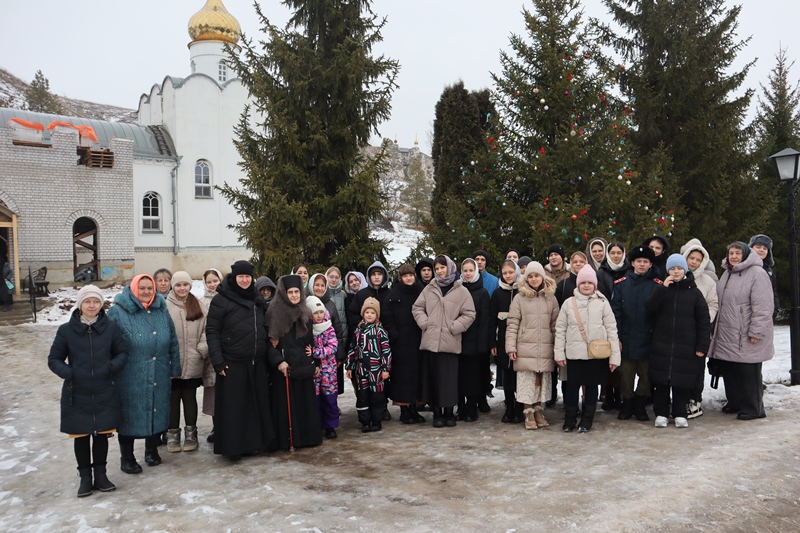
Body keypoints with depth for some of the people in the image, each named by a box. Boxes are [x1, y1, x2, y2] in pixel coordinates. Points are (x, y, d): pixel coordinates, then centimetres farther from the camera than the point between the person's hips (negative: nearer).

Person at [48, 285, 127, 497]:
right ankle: (85, 477, 25)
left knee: (102, 434, 11)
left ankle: (100, 474, 26)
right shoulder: (66, 330, -5)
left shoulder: (110, 328, -4)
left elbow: (123, 352, 6)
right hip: (77, 394, 0)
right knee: (81, 436, 10)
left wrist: (112, 368, -12)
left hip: (105, 394, 1)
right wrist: (68, 373, -14)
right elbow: (54, 359, 2)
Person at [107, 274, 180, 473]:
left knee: (157, 413, 14)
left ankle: (152, 451, 34)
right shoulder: (118, 312, -7)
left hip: (159, 379, 4)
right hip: (130, 379, -4)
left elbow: (173, 342, 11)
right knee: (129, 416, 6)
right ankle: (127, 457, 23)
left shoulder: (162, 311, 7)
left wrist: (174, 369, 10)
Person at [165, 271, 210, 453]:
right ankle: (173, 434, 19)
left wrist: (202, 349, -4)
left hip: (192, 363, 2)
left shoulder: (198, 306, 6)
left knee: (190, 397, 11)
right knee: (173, 399, 7)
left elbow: (205, 329, 6)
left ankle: (191, 434, 22)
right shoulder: (166, 306, -4)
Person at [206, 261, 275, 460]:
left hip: (257, 362, 6)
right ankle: (232, 446, 12)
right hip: (232, 363, -5)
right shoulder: (221, 300, -7)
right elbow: (211, 331, -9)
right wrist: (218, 360, -16)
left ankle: (253, 443, 22)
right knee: (233, 406, 1)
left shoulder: (257, 299, 11)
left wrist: (266, 354, 13)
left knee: (256, 403, 10)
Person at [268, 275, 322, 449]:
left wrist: (316, 363, 9)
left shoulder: (305, 313, 11)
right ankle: (287, 440, 8)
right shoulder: (275, 313, -5)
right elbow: (270, 341, -10)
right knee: (287, 403, 0)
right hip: (285, 367, -5)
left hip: (304, 366, 5)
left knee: (307, 402, 9)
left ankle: (307, 436, 19)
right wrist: (278, 361, -21)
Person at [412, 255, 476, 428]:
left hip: (450, 342, -2)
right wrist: (424, 323, 0)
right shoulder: (429, 289, 11)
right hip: (431, 340, 2)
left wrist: (454, 327, -7)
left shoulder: (461, 291, 2)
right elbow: (417, 308, 13)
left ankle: (449, 412, 13)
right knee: (434, 377, 5)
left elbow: (469, 314, 0)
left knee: (450, 378, 0)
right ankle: (437, 413, 13)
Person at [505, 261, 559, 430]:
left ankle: (538, 410, 20)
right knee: (527, 380, 0)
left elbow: (555, 324, 10)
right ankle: (528, 413, 10)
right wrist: (511, 347, -6)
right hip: (525, 347, -2)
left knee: (542, 380, 7)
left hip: (545, 348, 2)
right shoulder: (519, 298, 2)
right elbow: (512, 324, -1)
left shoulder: (551, 298, 9)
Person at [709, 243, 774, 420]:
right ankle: (735, 402, 29)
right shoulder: (727, 273, 15)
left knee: (748, 372, -1)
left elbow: (763, 307, -18)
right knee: (729, 370, 14)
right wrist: (717, 327, 20)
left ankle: (753, 407, 13)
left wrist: (756, 332, -19)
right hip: (726, 334, 8)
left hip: (746, 337, -8)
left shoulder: (757, 273, -13)